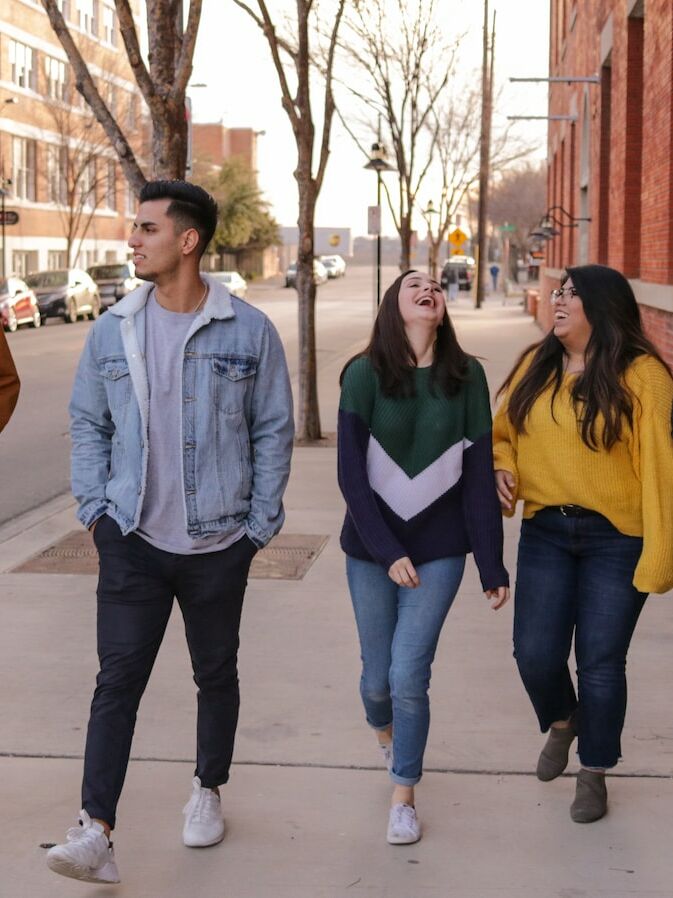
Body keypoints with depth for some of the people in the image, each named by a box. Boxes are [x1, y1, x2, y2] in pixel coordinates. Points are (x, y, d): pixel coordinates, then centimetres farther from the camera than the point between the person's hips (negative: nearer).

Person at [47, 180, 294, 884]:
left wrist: (260, 524, -1)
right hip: (133, 539, 1)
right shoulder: (113, 331, 2)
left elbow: (273, 431, 1)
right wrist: (94, 509, 1)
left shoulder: (248, 332, -5)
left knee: (216, 673, 14)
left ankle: (207, 790, 36)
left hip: (219, 543, 0)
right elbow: (87, 424, 10)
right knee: (118, 678, -6)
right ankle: (95, 831, -8)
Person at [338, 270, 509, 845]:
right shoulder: (364, 375, -7)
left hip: (439, 550, 0)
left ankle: (403, 797, 13)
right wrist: (388, 552, -15)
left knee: (409, 674, -7)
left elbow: (479, 475, -1)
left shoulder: (467, 377, -2)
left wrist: (492, 565, -1)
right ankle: (385, 733, 46)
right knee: (377, 674, 10)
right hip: (372, 548, 0)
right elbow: (351, 475, -9)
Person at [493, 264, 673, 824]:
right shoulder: (536, 366, 4)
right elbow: (504, 432, 17)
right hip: (545, 531, 4)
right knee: (535, 654, 2)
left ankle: (594, 773, 27)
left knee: (600, 663, 4)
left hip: (616, 538, -4)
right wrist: (502, 467, -5)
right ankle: (562, 722, 37)